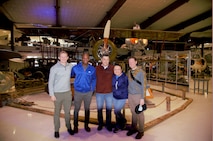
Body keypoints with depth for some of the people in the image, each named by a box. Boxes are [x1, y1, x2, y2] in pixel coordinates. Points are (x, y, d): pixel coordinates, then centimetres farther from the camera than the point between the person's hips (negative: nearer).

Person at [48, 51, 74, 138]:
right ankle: (56, 130, 25)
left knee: (67, 111, 14)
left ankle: (69, 127, 31)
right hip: (57, 93, -2)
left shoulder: (70, 66, 0)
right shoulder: (54, 68, -9)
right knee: (57, 112, 10)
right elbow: (50, 82, -6)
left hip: (68, 93, 3)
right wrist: (52, 94, -9)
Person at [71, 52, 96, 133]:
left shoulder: (92, 69, -1)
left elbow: (94, 79, 8)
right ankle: (75, 126, 20)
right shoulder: (75, 68, -5)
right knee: (76, 109, 4)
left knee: (87, 109, 14)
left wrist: (92, 89, 2)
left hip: (88, 92, 2)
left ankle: (86, 125, 29)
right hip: (78, 92, -1)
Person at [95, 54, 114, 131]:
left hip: (109, 92, 0)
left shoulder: (112, 68, -4)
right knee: (99, 109, 12)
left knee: (109, 109, 12)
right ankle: (100, 124, 30)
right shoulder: (97, 68, -4)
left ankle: (108, 124, 28)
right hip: (99, 92, 0)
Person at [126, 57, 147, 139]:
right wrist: (127, 95, 11)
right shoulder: (129, 72, 8)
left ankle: (141, 131, 18)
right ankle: (133, 128, 27)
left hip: (138, 95, -4)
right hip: (130, 95, 5)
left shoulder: (141, 72, -8)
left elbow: (143, 85, -9)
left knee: (139, 113, 5)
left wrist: (142, 98, -12)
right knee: (133, 113, 13)